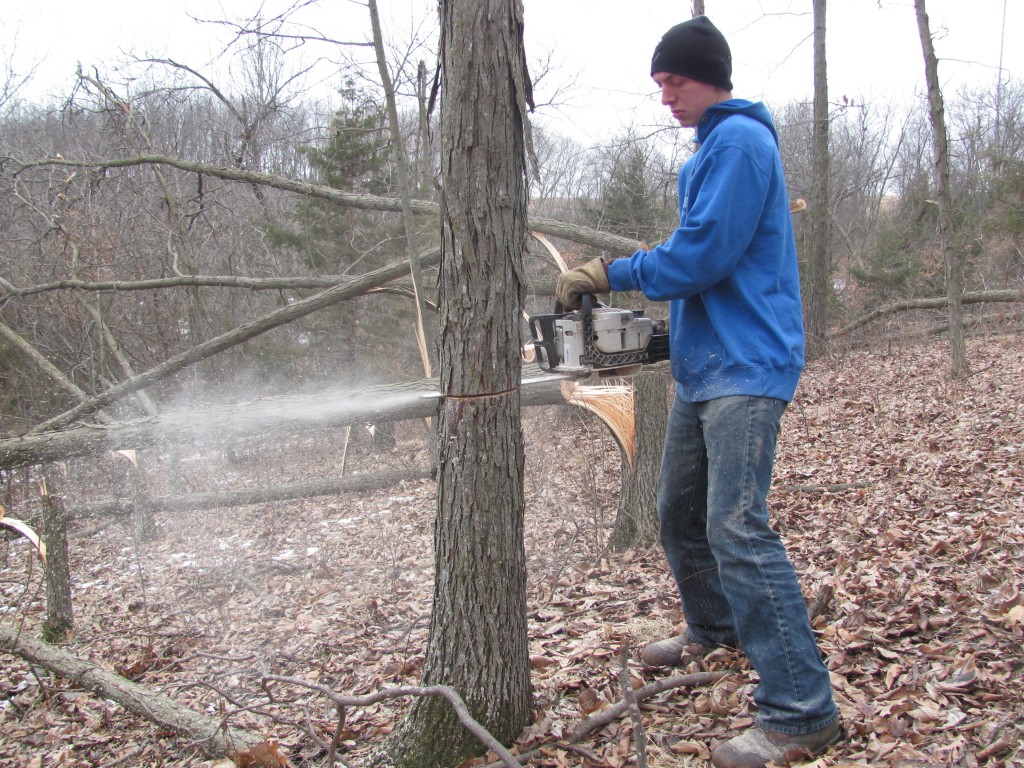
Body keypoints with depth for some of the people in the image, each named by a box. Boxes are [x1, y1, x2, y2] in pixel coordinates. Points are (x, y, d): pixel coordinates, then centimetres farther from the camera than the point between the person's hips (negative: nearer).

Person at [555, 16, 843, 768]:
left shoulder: (740, 140, -12)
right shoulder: (713, 147, 20)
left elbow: (701, 253, -21)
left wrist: (612, 273, -11)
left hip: (746, 370, -11)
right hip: (704, 368, 11)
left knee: (736, 528, -17)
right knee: (679, 512, 19)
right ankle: (712, 627, 42)